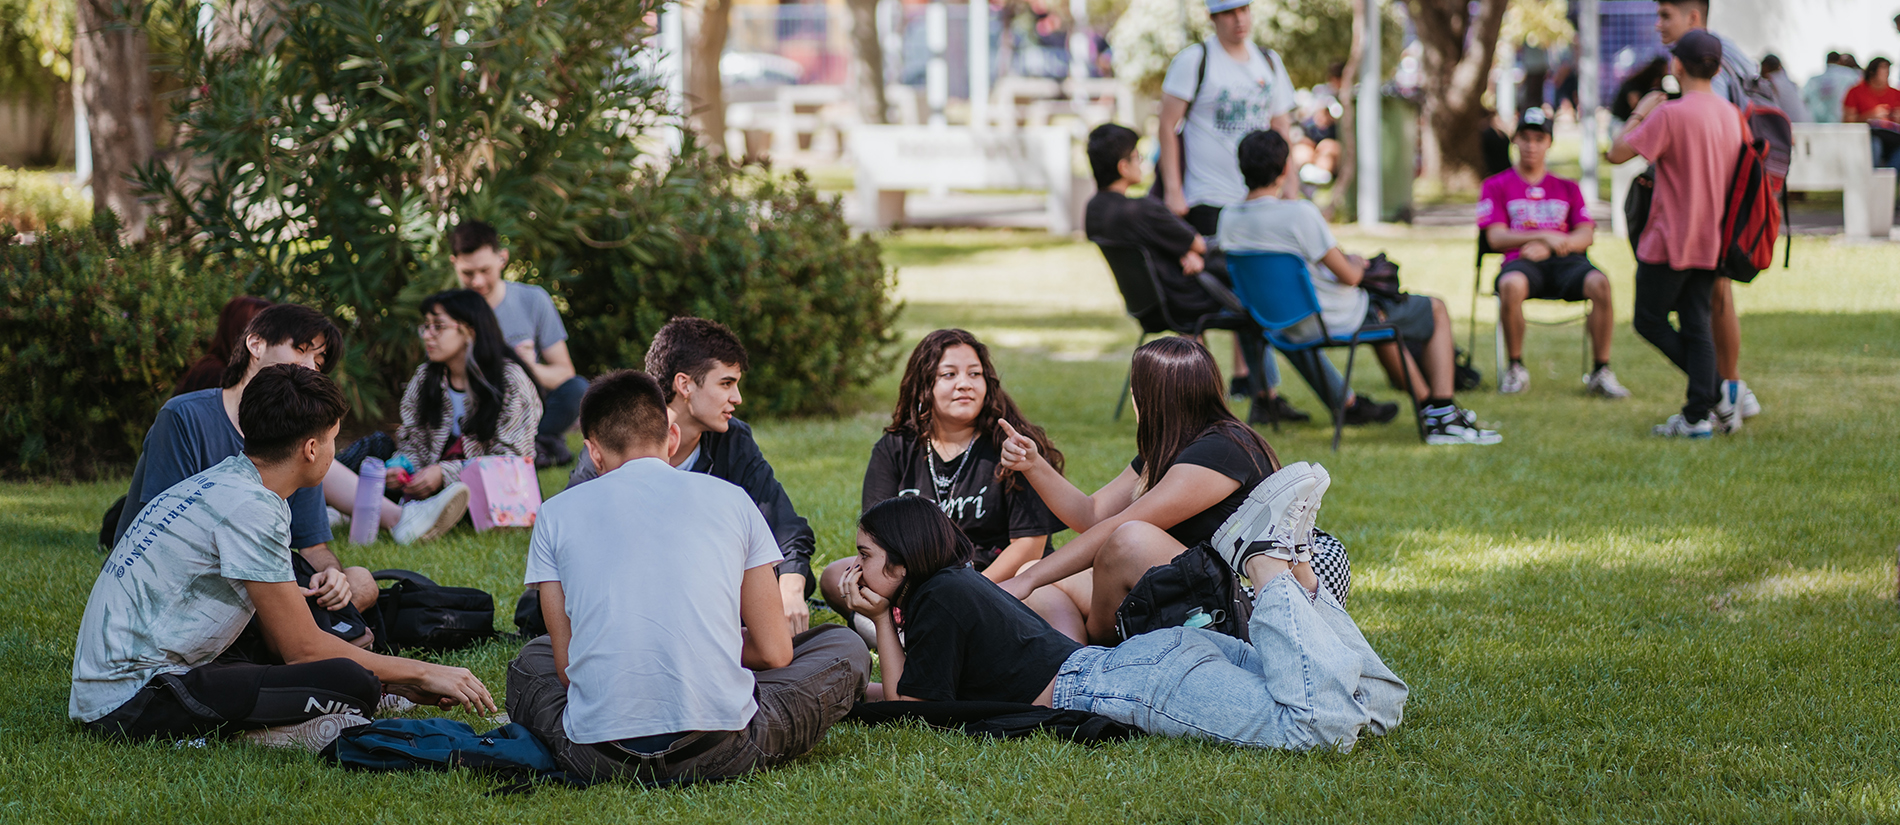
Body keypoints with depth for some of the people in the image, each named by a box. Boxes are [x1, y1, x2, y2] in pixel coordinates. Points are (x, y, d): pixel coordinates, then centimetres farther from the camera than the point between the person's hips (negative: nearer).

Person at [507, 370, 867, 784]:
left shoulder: (556, 514, 9)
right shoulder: (729, 499, 8)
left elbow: (567, 666, 8)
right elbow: (774, 652, 9)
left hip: (599, 759, 0)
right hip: (719, 755, 0)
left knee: (531, 661, 34)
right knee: (845, 648, 23)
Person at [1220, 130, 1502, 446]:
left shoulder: (1229, 218, -7)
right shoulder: (1300, 213, -28)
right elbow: (1348, 276, -22)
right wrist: (1356, 264, 3)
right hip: (1337, 320, -8)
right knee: (1437, 311, 14)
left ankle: (1426, 402, 44)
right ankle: (1443, 418, 10)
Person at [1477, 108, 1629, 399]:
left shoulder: (1567, 188, 23)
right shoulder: (1496, 185, 16)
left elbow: (1585, 235, 10)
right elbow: (1496, 237, 2)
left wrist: (1548, 247, -11)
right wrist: (1544, 235, -13)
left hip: (1565, 261, 2)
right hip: (1521, 261, -2)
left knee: (1599, 283, -32)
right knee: (1511, 285, -40)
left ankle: (1601, 372, -25)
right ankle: (1516, 369, -21)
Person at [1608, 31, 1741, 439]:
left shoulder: (1670, 114, -19)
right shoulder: (1730, 115, 5)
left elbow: (1618, 152, -18)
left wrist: (1639, 114, -3)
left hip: (1669, 242, -7)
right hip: (1710, 240, 7)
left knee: (1650, 321, 6)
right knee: (1695, 324, 9)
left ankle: (1719, 392, -5)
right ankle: (1697, 416, 3)